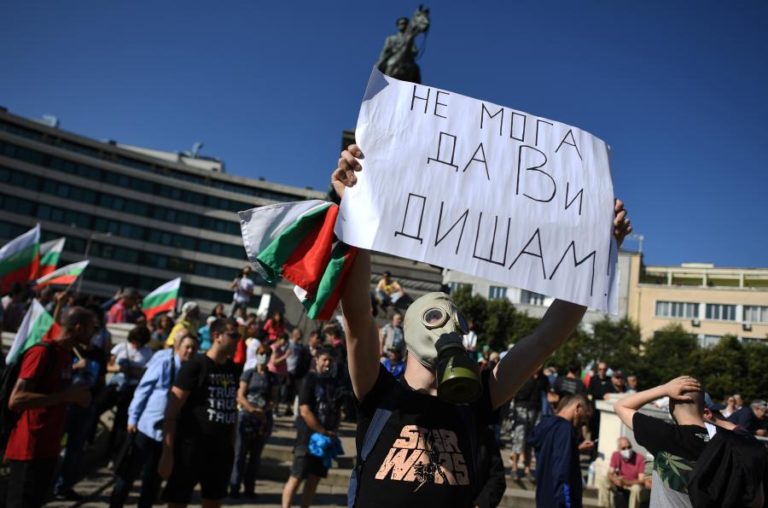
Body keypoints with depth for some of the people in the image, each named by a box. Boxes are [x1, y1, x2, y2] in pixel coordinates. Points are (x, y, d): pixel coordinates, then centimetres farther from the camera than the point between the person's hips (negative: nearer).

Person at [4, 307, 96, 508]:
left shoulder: (66, 353, 9)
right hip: (29, 449, -8)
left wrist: (76, 396, 5)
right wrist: (67, 396, -24)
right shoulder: (42, 352, -18)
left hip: (49, 447, 9)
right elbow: (15, 400, -25)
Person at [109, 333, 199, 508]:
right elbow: (143, 389, -6)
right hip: (147, 425, -4)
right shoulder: (163, 362, -9)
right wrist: (133, 418, -8)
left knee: (154, 477, 14)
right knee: (130, 471, 7)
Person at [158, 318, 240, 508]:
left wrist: (232, 445, 13)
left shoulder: (232, 369, 7)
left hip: (221, 450, 6)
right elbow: (171, 412, -14)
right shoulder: (195, 366, -12)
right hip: (191, 448, -6)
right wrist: (167, 453, -18)